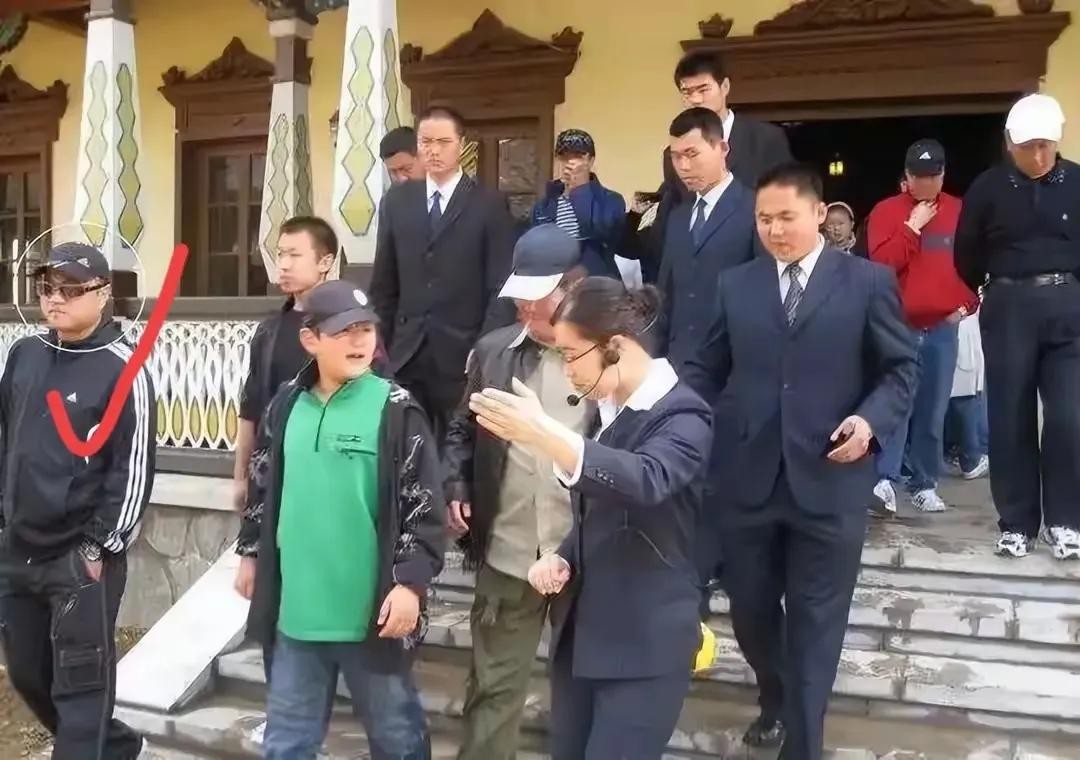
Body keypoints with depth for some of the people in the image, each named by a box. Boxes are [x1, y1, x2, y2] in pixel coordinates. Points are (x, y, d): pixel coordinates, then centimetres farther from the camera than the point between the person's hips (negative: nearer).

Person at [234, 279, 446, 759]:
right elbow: (262, 487, 16)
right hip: (295, 608, 4)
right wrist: (251, 552, 18)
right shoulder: (286, 406, 5)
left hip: (371, 609, -4)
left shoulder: (396, 410, -9)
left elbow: (424, 505, -10)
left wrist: (410, 582, -14)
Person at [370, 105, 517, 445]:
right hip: (405, 353, 3)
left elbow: (502, 287, -3)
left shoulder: (489, 205, -1)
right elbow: (383, 282, 13)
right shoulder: (396, 201, 10)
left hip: (463, 353, -3)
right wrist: (380, 341, 7)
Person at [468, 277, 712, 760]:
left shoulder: (683, 415, -13)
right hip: (579, 629, 7)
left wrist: (545, 435, -44)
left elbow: (646, 480, -35)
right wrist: (563, 559, 0)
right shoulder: (605, 409, 8)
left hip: (645, 644, -7)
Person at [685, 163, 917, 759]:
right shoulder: (736, 284, 8)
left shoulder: (868, 281, -1)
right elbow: (708, 369, 8)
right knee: (749, 609, 14)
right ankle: (774, 699, 45)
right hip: (752, 479, 3)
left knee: (814, 623, 7)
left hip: (829, 480, -3)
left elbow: (901, 369, 1)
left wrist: (870, 421, -15)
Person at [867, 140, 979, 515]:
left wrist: (967, 304, 5)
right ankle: (884, 480, -13)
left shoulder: (960, 212, 9)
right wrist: (912, 227, -12)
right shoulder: (886, 211, 0)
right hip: (897, 326, -3)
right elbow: (882, 263, -11)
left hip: (942, 328, 3)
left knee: (933, 411, 6)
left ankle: (924, 485, 15)